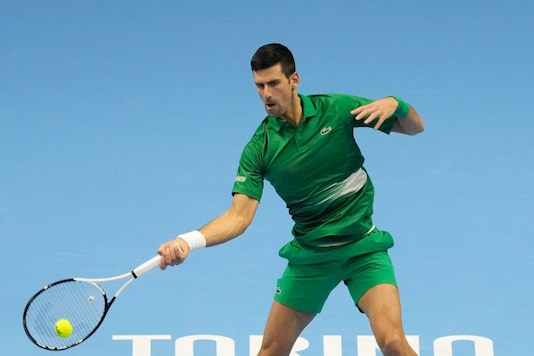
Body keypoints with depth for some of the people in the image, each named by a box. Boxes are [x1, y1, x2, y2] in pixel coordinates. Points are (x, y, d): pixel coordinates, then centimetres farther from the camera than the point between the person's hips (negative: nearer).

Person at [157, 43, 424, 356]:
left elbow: (415, 127, -2)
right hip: (309, 253, 2)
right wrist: (189, 241, -34)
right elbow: (239, 216, -17)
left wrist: (394, 104, -25)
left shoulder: (337, 108, -10)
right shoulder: (259, 149, -10)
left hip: (362, 246, -1)